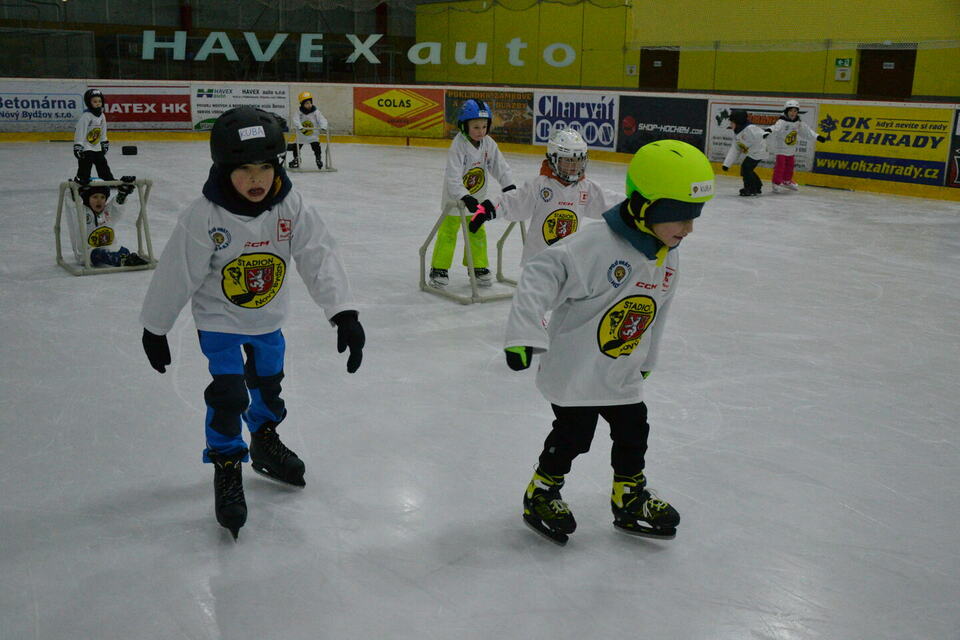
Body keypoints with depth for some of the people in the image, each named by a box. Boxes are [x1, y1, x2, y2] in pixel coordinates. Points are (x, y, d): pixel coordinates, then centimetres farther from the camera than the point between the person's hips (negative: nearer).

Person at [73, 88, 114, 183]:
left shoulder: (101, 116, 5)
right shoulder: (85, 116, -20)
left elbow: (103, 132, 18)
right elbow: (79, 131, -21)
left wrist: (105, 143, 22)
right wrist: (77, 146, -24)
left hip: (97, 147, 7)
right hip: (85, 148, -7)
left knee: (102, 163, 16)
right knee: (85, 165, -11)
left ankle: (110, 180, 27)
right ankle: (80, 181, -5)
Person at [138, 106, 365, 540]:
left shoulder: (292, 208, -19)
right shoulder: (203, 218, -26)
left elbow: (320, 259, -22)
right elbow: (175, 275, -17)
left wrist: (344, 313, -32)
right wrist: (155, 329, -8)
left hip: (269, 316, 4)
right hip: (220, 320, -4)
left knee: (268, 381, 21)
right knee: (229, 394, -9)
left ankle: (265, 444, 46)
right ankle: (227, 468, 12)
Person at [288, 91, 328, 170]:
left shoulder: (316, 112, -9)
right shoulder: (298, 112, -11)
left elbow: (322, 120, -16)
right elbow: (295, 119, -24)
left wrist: (323, 126, -37)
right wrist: (299, 126, -43)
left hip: (313, 135, 0)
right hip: (301, 135, 1)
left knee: (317, 147, -12)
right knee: (296, 148, 6)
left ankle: (319, 159, 8)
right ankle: (296, 159, 30)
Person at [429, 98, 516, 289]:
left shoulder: (489, 144, -7)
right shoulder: (458, 146, -25)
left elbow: (499, 166, -1)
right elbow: (453, 177, -33)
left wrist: (509, 186, -15)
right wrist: (465, 197, -43)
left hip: (477, 198, 6)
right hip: (455, 198, -6)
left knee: (477, 233, 13)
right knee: (448, 233, -1)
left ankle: (478, 267, 27)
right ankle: (439, 269, 9)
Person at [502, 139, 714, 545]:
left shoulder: (668, 257, 1)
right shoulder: (598, 245, -28)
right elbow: (541, 275, -32)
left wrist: (644, 361, 24)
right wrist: (523, 334, -40)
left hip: (622, 375, 7)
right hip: (574, 370, -7)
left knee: (633, 434, 15)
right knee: (571, 437, 5)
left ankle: (630, 499, 36)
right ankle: (541, 494, 29)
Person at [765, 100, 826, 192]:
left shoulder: (799, 123, 2)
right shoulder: (782, 121, -20)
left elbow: (807, 131, 12)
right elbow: (776, 127, -40)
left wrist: (817, 137, 12)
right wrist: (770, 130, -62)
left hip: (791, 149, 7)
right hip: (781, 148, -7)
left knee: (789, 165, 17)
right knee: (780, 165, -8)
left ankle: (787, 181, 35)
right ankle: (777, 183, 0)